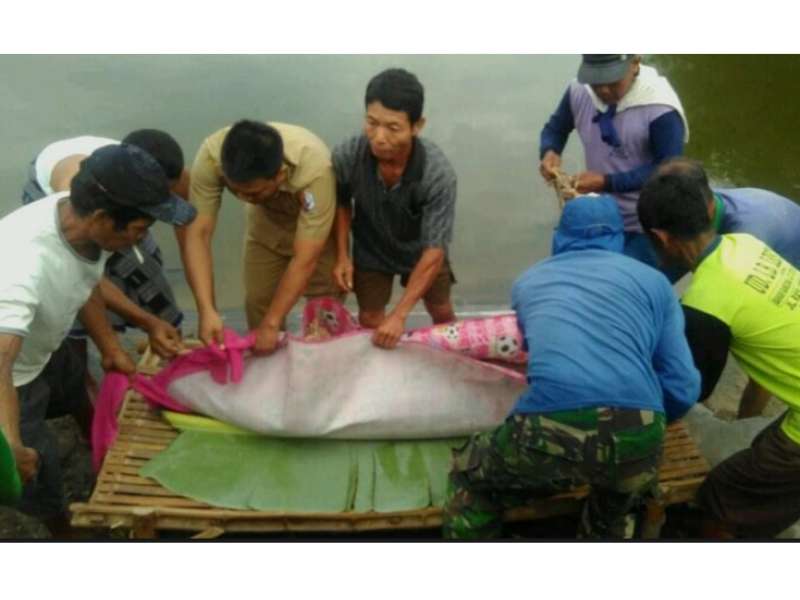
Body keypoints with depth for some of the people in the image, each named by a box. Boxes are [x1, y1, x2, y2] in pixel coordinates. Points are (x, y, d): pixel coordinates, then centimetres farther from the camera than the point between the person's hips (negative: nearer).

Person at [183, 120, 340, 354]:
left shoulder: (313, 169, -42)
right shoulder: (211, 156, -35)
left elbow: (305, 261, -36)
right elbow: (197, 233, -33)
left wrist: (271, 324, -33)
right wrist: (207, 310, -42)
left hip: (318, 223, -2)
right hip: (267, 218, 3)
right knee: (257, 301, 1)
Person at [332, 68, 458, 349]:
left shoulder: (438, 173, -39)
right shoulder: (346, 156, -33)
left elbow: (434, 251, -33)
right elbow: (342, 203, -7)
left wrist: (399, 314, -33)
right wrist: (342, 256, -13)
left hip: (419, 247, 0)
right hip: (371, 247, 1)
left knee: (441, 311, 21)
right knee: (370, 320, 10)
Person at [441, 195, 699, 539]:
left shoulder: (529, 281, 27)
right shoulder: (651, 280, 22)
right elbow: (683, 388, 16)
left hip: (549, 431, -1)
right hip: (636, 441, 1)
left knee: (471, 481, 29)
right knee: (612, 522, 35)